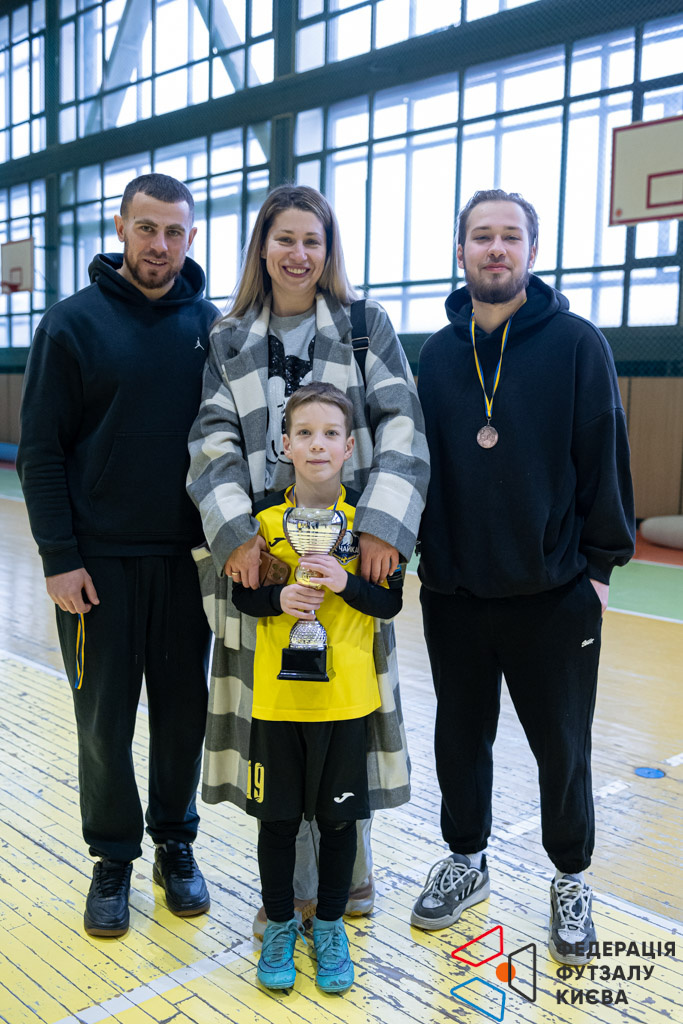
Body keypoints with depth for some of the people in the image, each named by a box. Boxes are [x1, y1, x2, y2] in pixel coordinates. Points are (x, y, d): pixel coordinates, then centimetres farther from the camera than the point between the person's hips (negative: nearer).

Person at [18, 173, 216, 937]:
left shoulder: (211, 327, 4)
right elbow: (41, 452, -4)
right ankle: (113, 859, 26)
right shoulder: (73, 324, -2)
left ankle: (176, 844, 30)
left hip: (189, 559, 2)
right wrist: (59, 557, -10)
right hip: (99, 561, -2)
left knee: (184, 713, 11)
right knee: (105, 719, 7)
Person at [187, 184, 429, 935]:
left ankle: (351, 869, 29)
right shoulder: (228, 340, 11)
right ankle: (294, 888, 24)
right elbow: (213, 442, 1)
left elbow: (402, 427, -3)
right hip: (261, 550, 1)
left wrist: (383, 525, -17)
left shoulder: (365, 324, 7)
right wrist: (234, 531, -16)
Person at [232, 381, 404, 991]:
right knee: (277, 817, 11)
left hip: (346, 694, 0)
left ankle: (330, 925, 32)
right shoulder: (265, 516, -2)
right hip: (277, 694, 1)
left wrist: (344, 582, -20)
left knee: (339, 816, 11)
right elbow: (242, 594, 3)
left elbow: (391, 601, -3)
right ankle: (280, 924, 31)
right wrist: (279, 599, -16)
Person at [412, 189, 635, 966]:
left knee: (561, 745, 10)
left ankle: (571, 880, 32)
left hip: (553, 592, -3)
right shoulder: (439, 352, 5)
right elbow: (421, 457, 8)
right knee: (460, 735, 15)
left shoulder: (576, 343, -6)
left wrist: (601, 561, -6)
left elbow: (605, 458, -5)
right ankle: (465, 860, 37)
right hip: (453, 589, 3)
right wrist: (424, 548, 6)